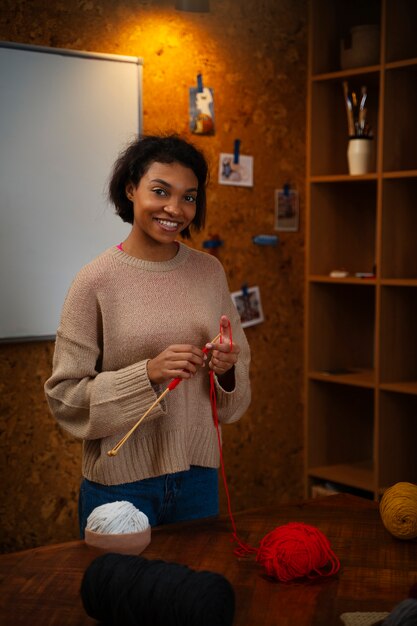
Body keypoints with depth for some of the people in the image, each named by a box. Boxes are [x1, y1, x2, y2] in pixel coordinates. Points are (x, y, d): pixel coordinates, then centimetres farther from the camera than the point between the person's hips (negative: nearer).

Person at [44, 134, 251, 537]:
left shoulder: (209, 271, 2)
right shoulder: (96, 281, -11)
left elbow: (240, 365, 11)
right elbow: (65, 396, -12)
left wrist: (227, 369, -11)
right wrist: (148, 374, -23)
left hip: (198, 474, 4)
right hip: (120, 481, -4)